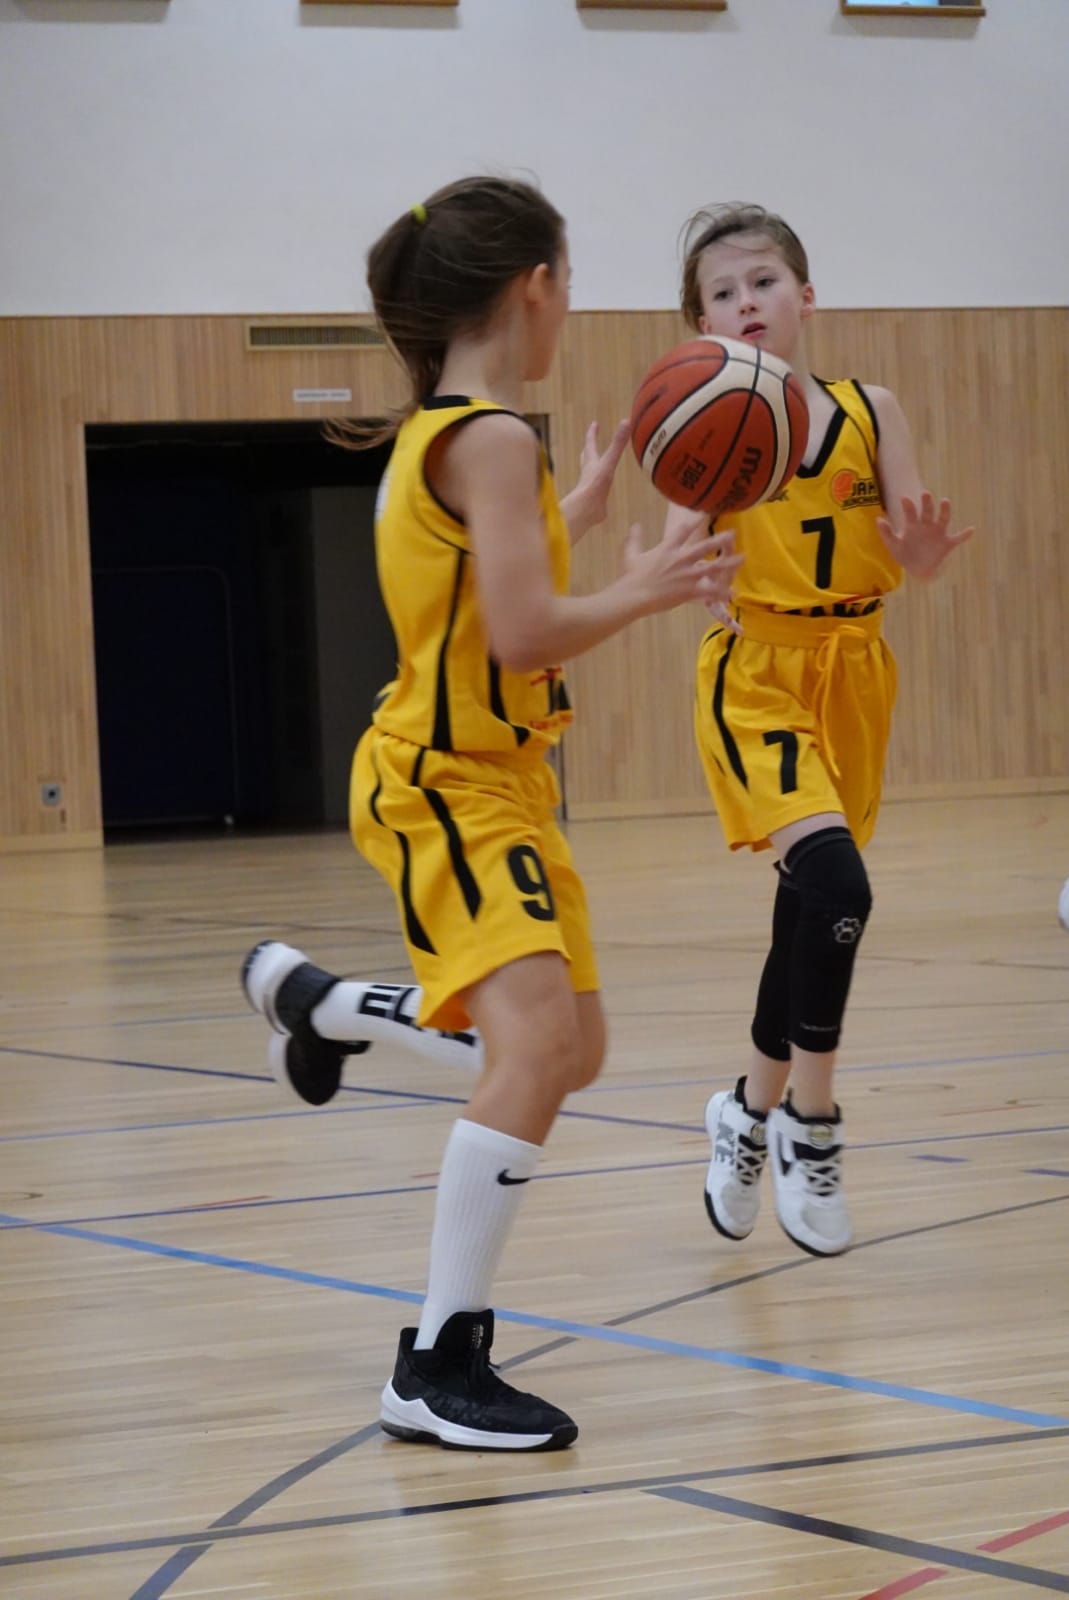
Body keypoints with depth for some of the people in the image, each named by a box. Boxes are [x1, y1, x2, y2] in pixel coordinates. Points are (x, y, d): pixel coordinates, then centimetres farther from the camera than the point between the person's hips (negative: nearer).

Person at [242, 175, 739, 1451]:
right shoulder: (491, 438, -18)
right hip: (448, 784, -10)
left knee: (566, 1053, 19)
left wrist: (579, 511, 30)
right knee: (537, 1042, -24)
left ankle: (310, 1000, 38)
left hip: (500, 780, 10)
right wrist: (650, 588, -12)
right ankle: (438, 1368, -21)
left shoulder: (445, 433, 11)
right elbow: (525, 634, -25)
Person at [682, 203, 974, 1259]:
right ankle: (810, 1128, -7)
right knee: (835, 887, -24)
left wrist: (923, 551, -24)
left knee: (808, 913, 12)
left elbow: (912, 557, -1)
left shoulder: (870, 413, 0)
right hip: (756, 673, -4)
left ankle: (753, 1111, 35)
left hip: (852, 672, 4)